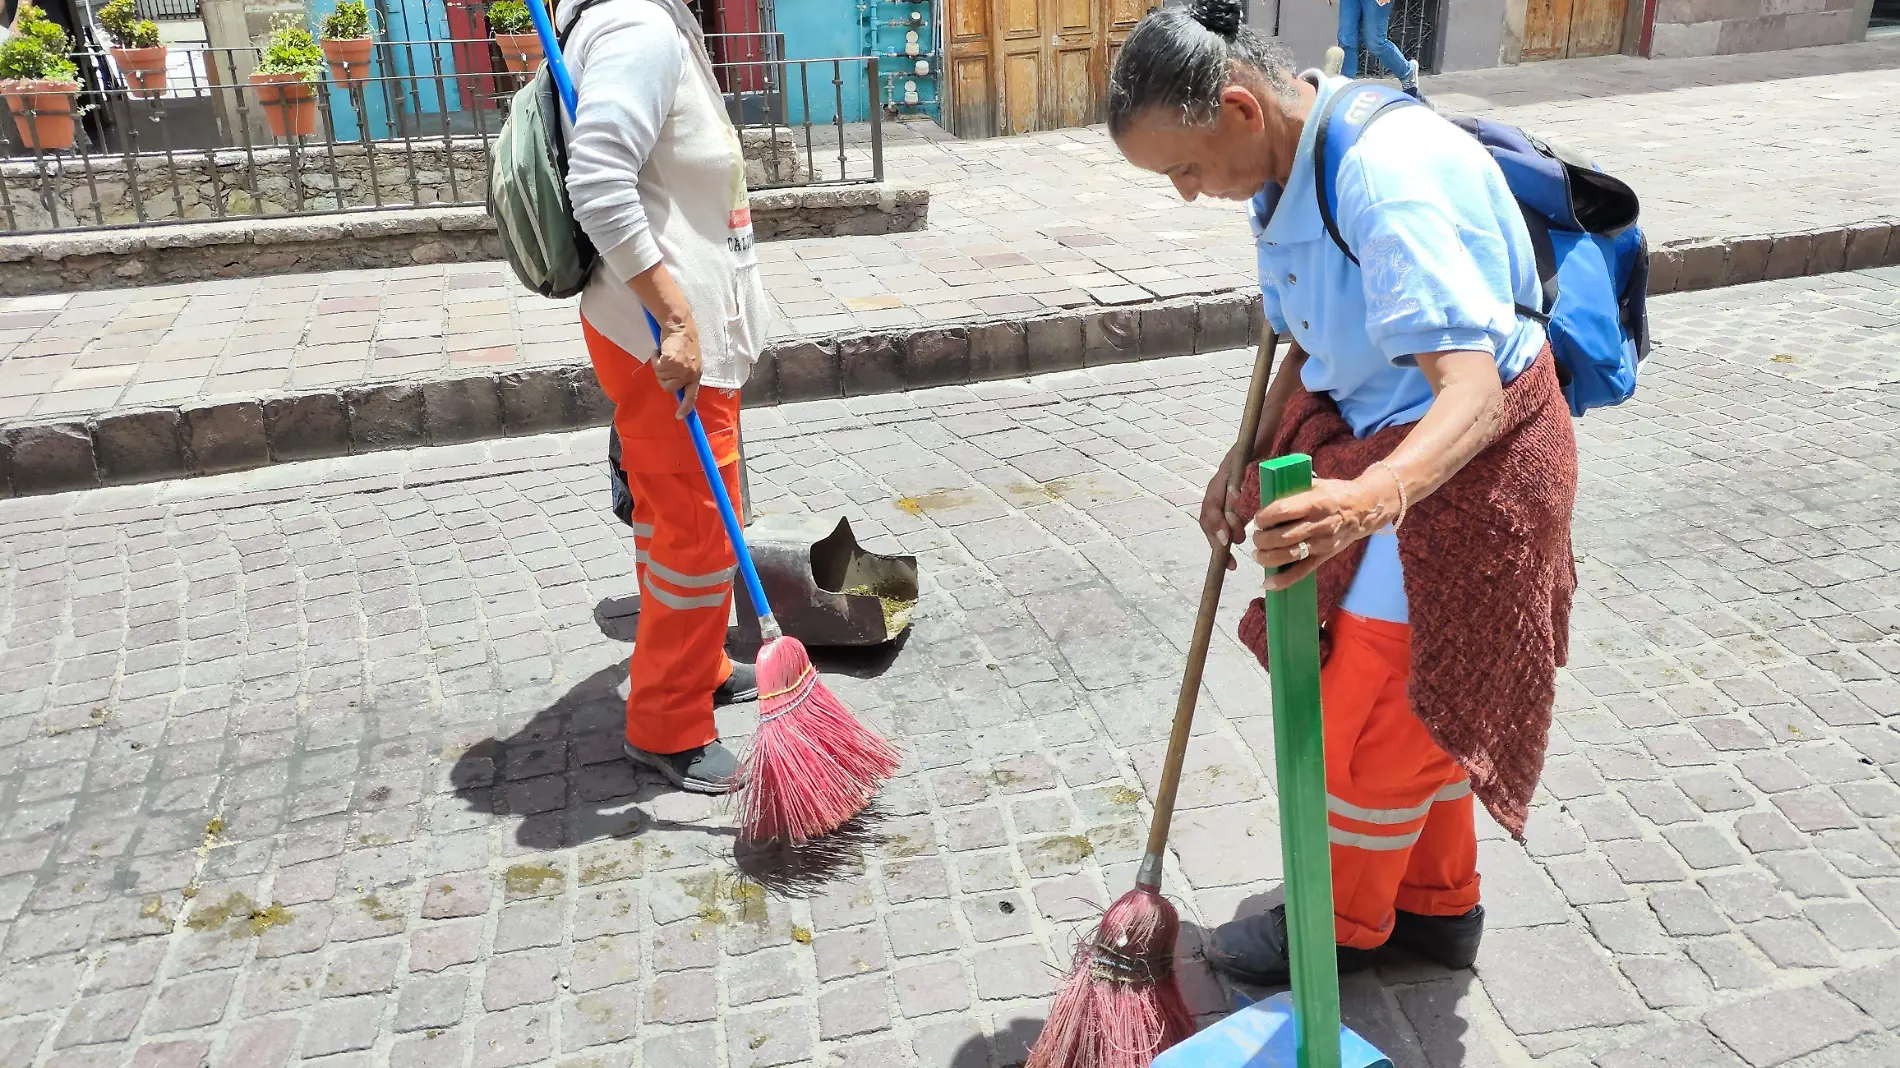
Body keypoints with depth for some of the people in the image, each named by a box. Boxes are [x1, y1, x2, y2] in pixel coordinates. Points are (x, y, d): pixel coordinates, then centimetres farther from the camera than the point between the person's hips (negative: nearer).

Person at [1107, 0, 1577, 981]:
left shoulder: (1387, 178, -31)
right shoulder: (1291, 162, -1)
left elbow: (1473, 388, -38)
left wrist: (1377, 495, -55)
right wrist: (1250, 459, -1)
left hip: (1462, 461, -9)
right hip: (1371, 436, 9)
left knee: (1377, 707, 5)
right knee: (1415, 695, 20)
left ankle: (1345, 924, 30)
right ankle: (1438, 903, 40)